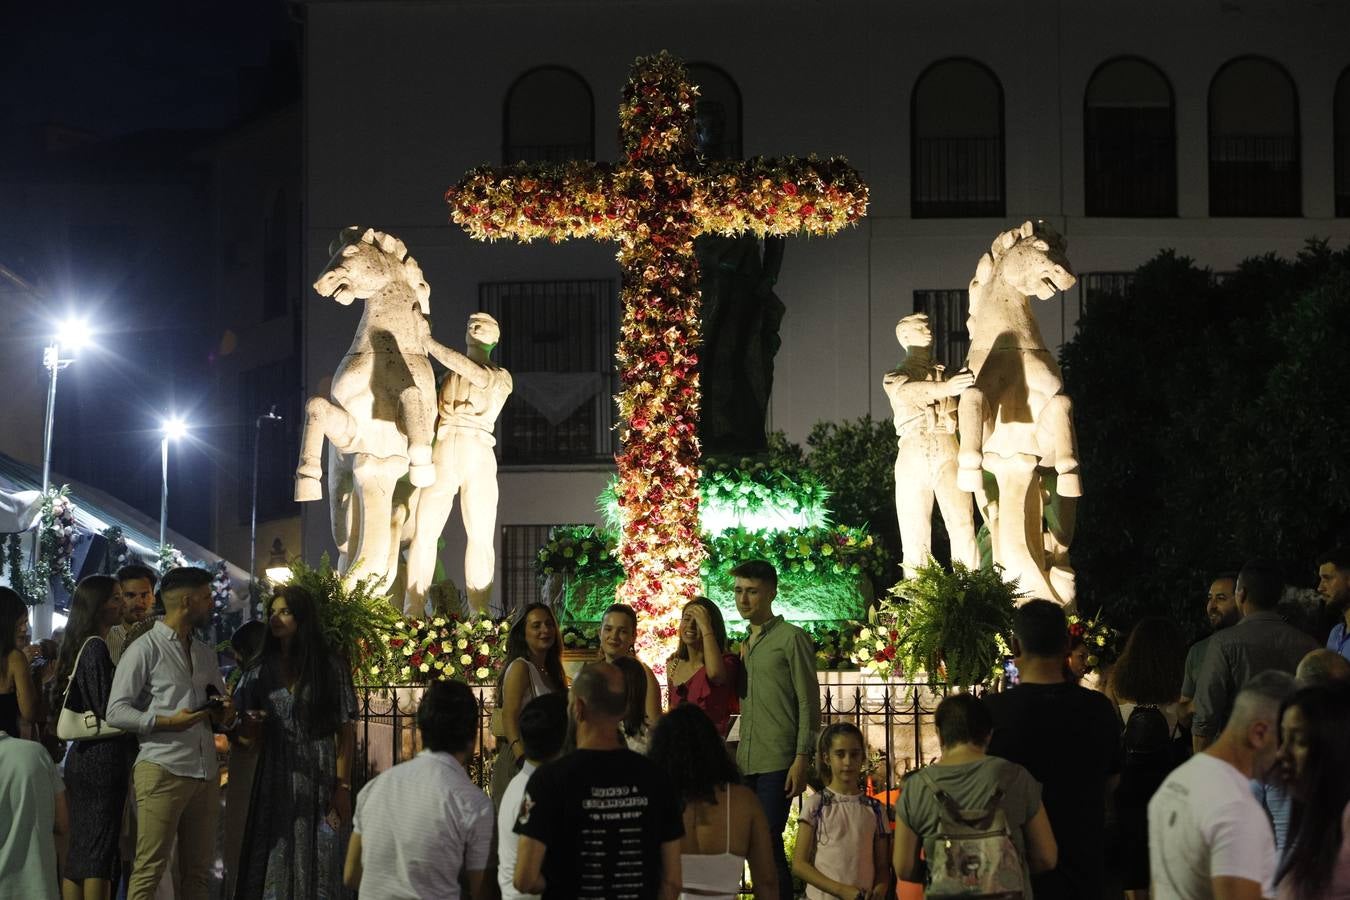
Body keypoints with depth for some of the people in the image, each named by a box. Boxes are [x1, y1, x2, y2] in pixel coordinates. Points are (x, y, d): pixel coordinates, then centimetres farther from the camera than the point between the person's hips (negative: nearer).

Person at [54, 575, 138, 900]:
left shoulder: (79, 646, 15)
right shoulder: (97, 647, -12)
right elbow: (107, 710, -17)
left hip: (80, 756, 9)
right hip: (104, 756, -9)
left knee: (79, 848, 9)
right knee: (101, 849, -7)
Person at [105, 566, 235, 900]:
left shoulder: (206, 653, 20)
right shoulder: (144, 649, -2)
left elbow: (221, 706, 27)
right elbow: (116, 712, -6)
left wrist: (226, 715, 3)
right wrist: (167, 722, -18)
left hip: (206, 772, 7)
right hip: (162, 770, -7)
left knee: (198, 870, 7)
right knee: (150, 868, -9)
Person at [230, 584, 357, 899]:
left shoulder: (331, 666, -1)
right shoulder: (262, 669, 9)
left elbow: (346, 731, -2)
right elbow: (245, 733, 13)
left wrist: (343, 787, -9)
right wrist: (248, 729, -11)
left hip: (318, 777, -3)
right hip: (274, 779, 3)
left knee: (314, 861, -2)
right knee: (271, 862, 2)